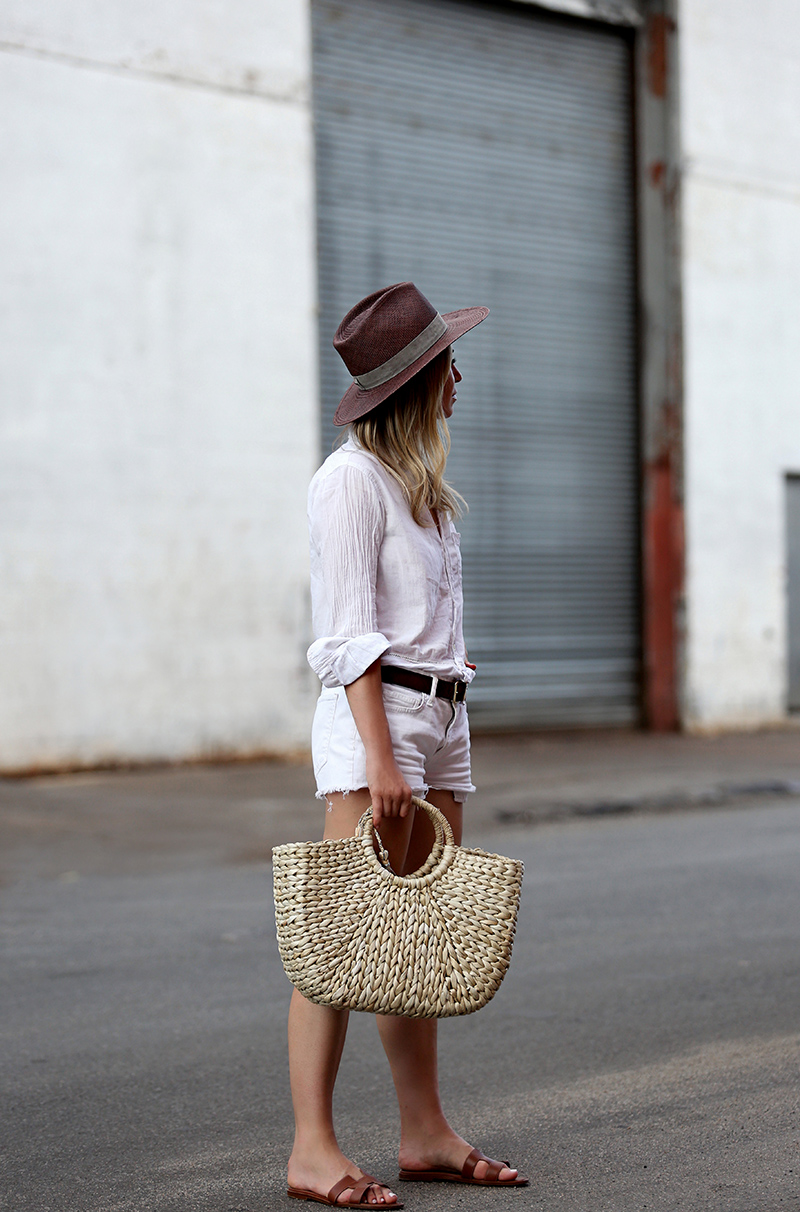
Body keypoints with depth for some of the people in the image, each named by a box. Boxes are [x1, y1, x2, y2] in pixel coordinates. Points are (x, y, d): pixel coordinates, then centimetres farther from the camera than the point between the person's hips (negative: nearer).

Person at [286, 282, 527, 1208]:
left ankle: (425, 1133, 15)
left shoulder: (419, 477, 18)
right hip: (375, 712, -9)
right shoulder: (351, 479, -9)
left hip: (442, 714, 9)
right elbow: (349, 637, -15)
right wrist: (378, 756, -21)